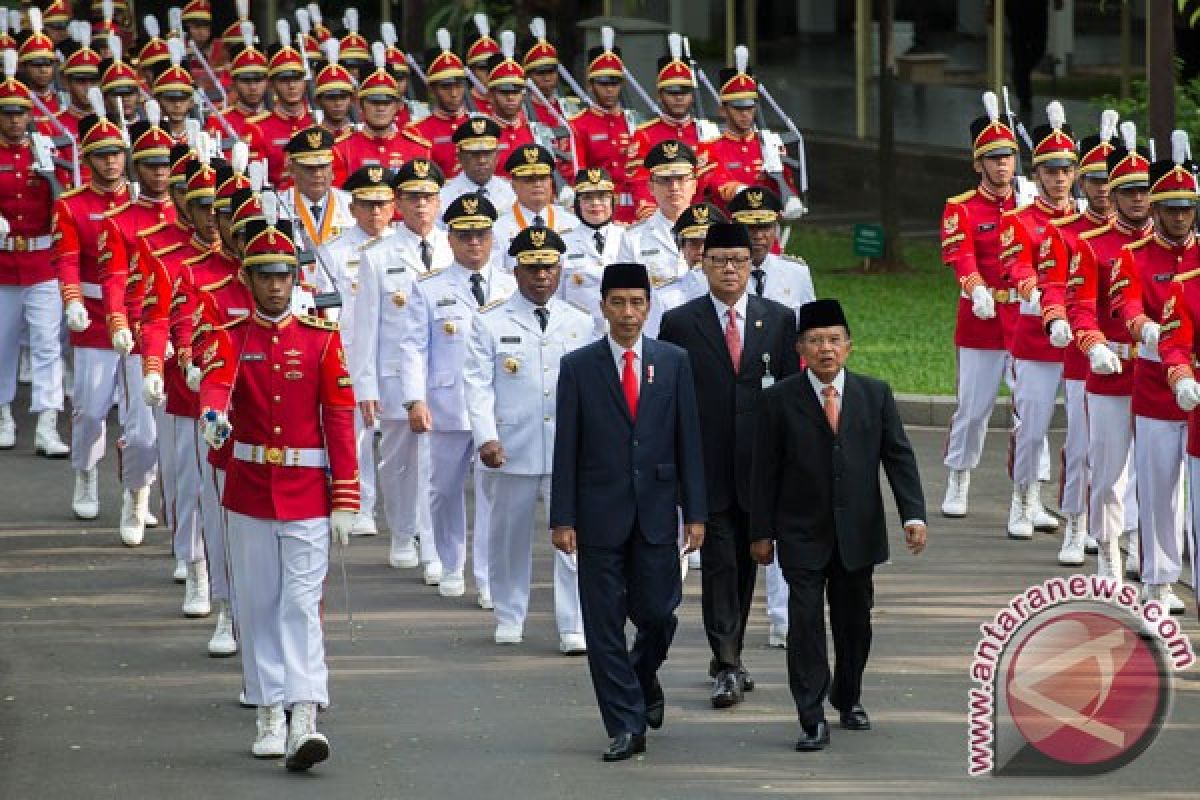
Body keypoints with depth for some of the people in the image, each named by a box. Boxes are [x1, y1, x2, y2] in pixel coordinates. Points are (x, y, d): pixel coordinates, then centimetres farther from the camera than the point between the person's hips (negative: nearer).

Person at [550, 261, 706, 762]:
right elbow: (566, 449, 0)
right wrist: (562, 519, -5)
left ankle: (643, 677, 34)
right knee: (605, 623, -1)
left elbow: (689, 440, 4)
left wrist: (695, 513, -1)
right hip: (600, 512, -1)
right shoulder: (578, 367, 1)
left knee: (656, 612, 2)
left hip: (656, 511, 1)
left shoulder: (673, 362, 4)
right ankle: (626, 725, 6)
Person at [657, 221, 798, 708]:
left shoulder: (779, 320, 6)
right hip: (707, 465, -3)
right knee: (719, 563, -8)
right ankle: (726, 667, -11)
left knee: (746, 563, 11)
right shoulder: (680, 323, 0)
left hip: (759, 465, 3)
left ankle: (730, 655, 24)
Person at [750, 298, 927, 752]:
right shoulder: (780, 400, -3)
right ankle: (812, 720, -5)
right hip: (802, 535, -2)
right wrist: (762, 532, -2)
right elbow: (765, 471, -1)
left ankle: (848, 699, 33)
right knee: (806, 622, -7)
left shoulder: (875, 395, 3)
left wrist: (913, 515, -9)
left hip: (858, 532, 2)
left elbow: (899, 457, 2)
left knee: (854, 620, 12)